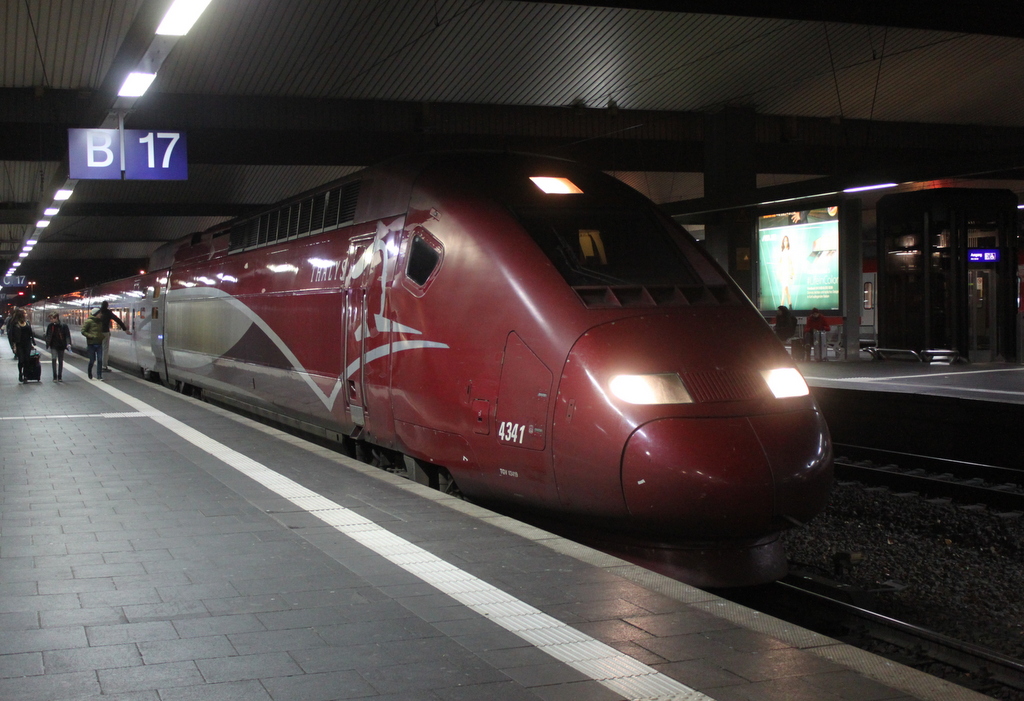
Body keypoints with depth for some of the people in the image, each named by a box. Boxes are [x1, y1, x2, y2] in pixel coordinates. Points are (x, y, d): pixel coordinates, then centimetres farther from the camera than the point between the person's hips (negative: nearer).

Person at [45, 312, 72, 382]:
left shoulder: (63, 326, -8)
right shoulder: (50, 326, 0)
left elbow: (67, 335, -7)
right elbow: (48, 336, 8)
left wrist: (68, 343, -19)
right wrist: (48, 344, 3)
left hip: (61, 346, 0)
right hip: (53, 346, 0)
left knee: (60, 361, 8)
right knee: (54, 359, -17)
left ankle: (60, 377, 19)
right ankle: (55, 377, -14)